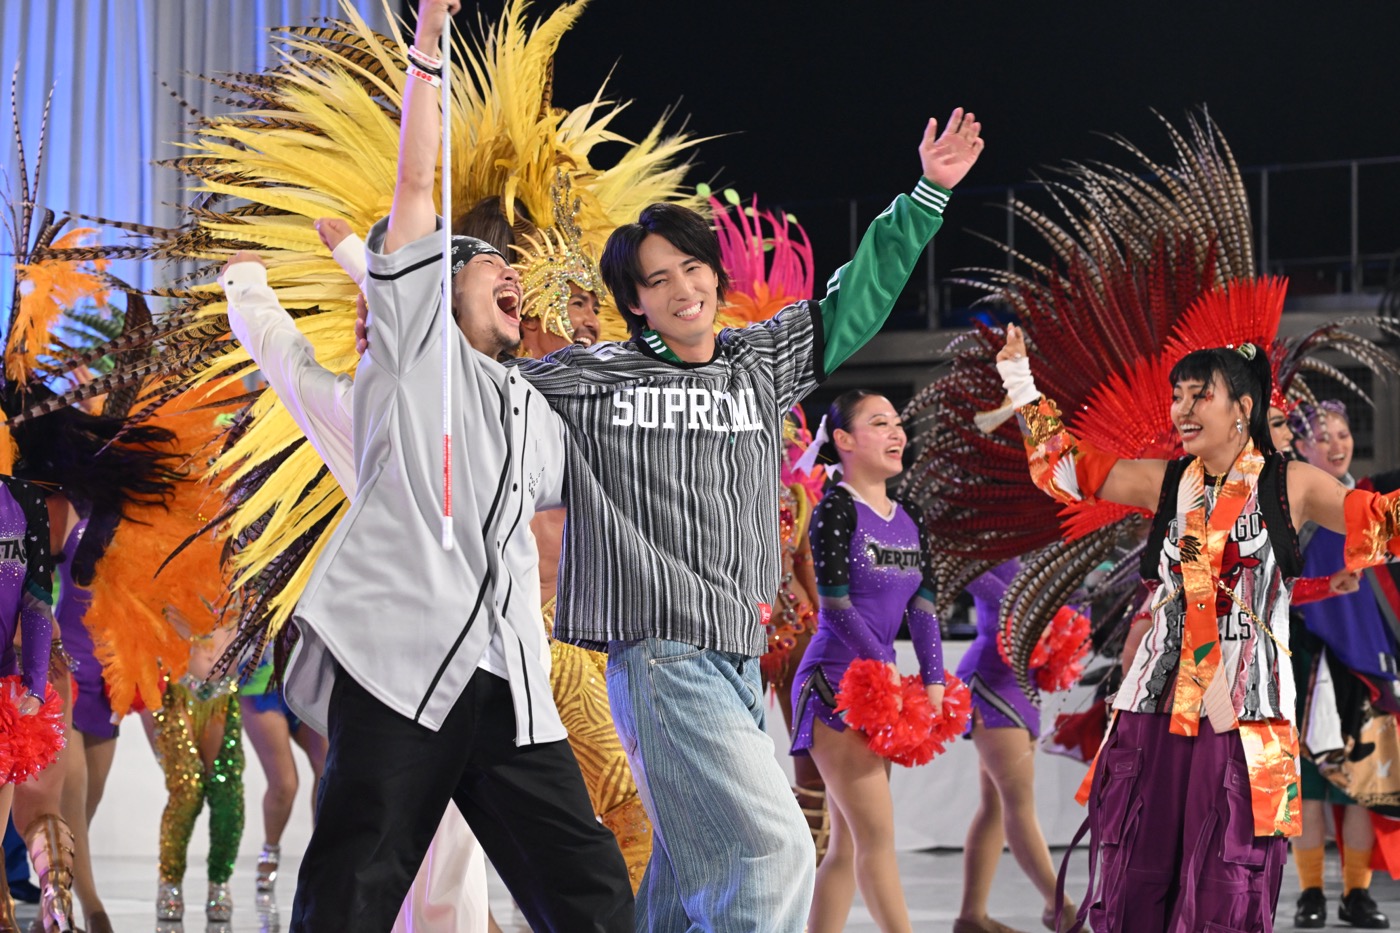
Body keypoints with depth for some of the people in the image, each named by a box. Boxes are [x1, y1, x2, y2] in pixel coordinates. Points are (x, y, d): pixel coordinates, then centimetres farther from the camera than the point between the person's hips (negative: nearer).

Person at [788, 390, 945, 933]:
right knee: (877, 833, -12)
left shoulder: (910, 520, 12)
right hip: (834, 682, -8)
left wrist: (933, 682, -1)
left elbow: (923, 609, 9)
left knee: (849, 842, 8)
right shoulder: (836, 510, -8)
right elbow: (835, 604, -13)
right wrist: (885, 667, -14)